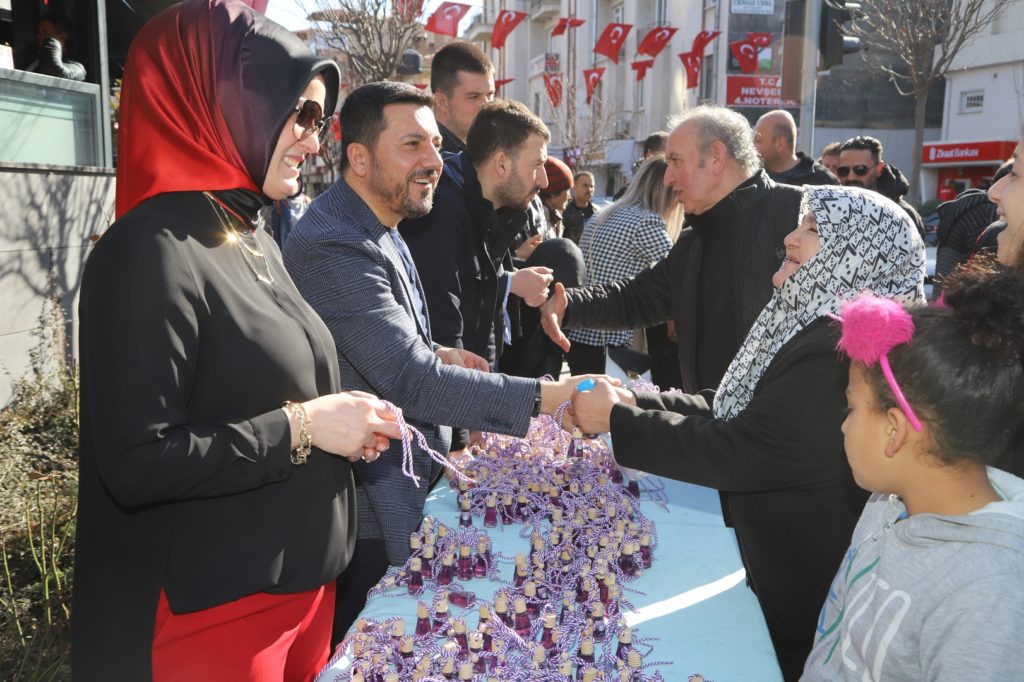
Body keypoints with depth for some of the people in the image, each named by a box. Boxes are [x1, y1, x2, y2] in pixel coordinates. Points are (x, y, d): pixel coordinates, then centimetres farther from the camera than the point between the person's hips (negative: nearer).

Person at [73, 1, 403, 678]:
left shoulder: (256, 240, 9)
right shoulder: (151, 253, -20)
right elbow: (137, 464, -24)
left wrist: (343, 419, 0)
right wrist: (299, 428, -20)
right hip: (215, 607, -8)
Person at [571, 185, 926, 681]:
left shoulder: (846, 347, -26)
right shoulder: (811, 323, 4)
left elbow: (738, 451, -27)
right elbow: (727, 409, 6)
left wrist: (617, 420, -19)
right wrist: (634, 399, -6)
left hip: (806, 598, -8)